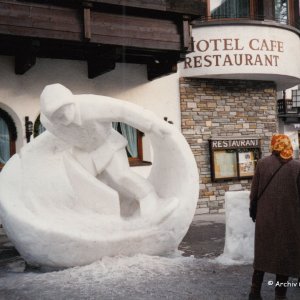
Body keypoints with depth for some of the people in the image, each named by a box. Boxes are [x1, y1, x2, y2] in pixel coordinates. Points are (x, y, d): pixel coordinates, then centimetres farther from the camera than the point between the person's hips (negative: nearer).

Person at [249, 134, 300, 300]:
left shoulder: (262, 163, -1)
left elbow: (254, 191, 0)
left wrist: (253, 211, 10)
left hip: (265, 216, 2)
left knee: (263, 252, 13)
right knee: (285, 253, 8)